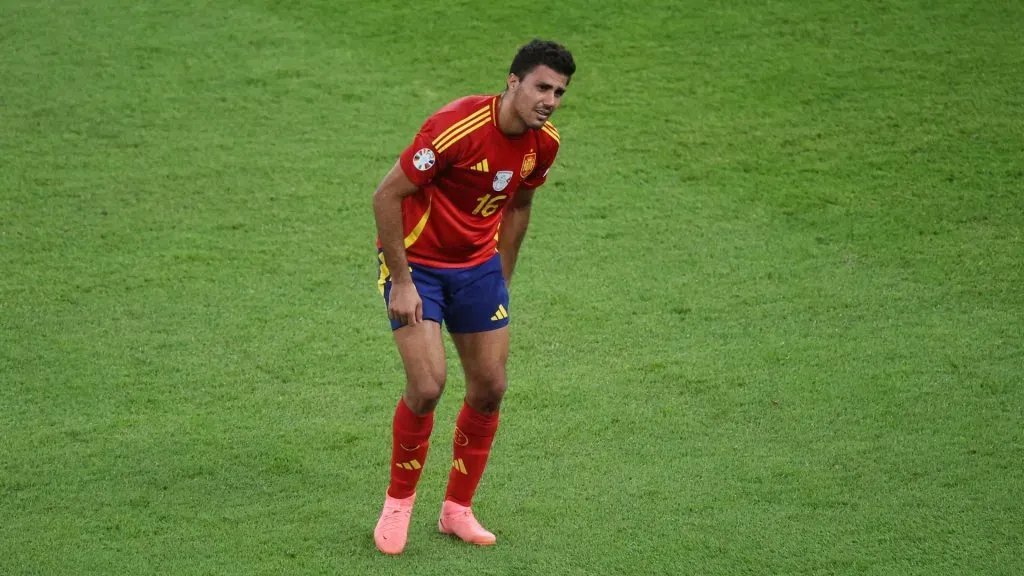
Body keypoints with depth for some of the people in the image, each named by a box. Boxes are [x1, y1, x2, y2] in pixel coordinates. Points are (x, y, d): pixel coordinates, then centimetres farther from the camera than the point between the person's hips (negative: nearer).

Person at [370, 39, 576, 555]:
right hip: (417, 262, -6)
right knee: (428, 385, -16)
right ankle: (398, 503, 8)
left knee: (490, 389, 4)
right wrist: (401, 282, -21)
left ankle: (457, 510, 22)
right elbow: (386, 196, -23)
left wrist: (502, 277, 15)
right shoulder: (456, 127, -28)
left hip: (478, 265, 6)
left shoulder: (543, 142, -6)